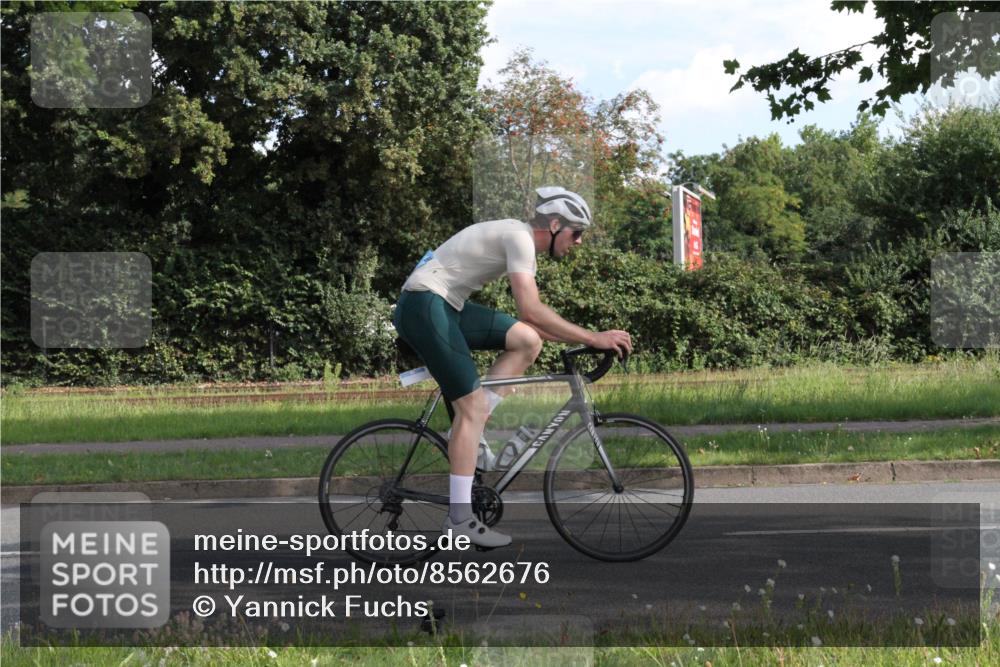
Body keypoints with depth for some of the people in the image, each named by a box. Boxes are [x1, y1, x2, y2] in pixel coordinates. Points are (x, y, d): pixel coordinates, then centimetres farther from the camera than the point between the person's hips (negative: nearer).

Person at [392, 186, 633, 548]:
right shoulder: (519, 236, -14)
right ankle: (459, 518, -9)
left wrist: (580, 339, 9)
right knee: (473, 404, -11)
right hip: (424, 304, -9)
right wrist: (593, 338, -20)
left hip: (447, 306, 9)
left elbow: (533, 315, 19)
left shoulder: (522, 243, 16)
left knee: (527, 341, -2)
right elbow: (531, 310, -22)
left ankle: (464, 433, 1)